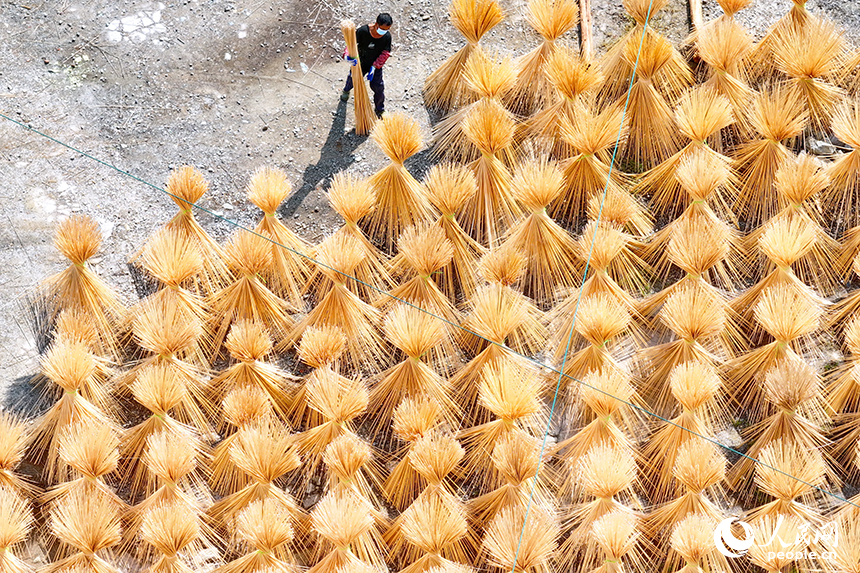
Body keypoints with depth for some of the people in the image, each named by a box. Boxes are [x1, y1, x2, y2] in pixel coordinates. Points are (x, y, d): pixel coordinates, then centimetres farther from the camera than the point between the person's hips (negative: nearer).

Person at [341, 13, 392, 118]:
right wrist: (347, 56, -44)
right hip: (360, 62, 0)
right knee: (353, 79, 26)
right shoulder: (363, 31, -34)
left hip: (376, 64, 0)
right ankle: (346, 90, 67)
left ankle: (379, 110, 33)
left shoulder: (387, 37, -26)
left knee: (378, 87, 3)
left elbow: (385, 54, -16)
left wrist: (374, 67, -22)